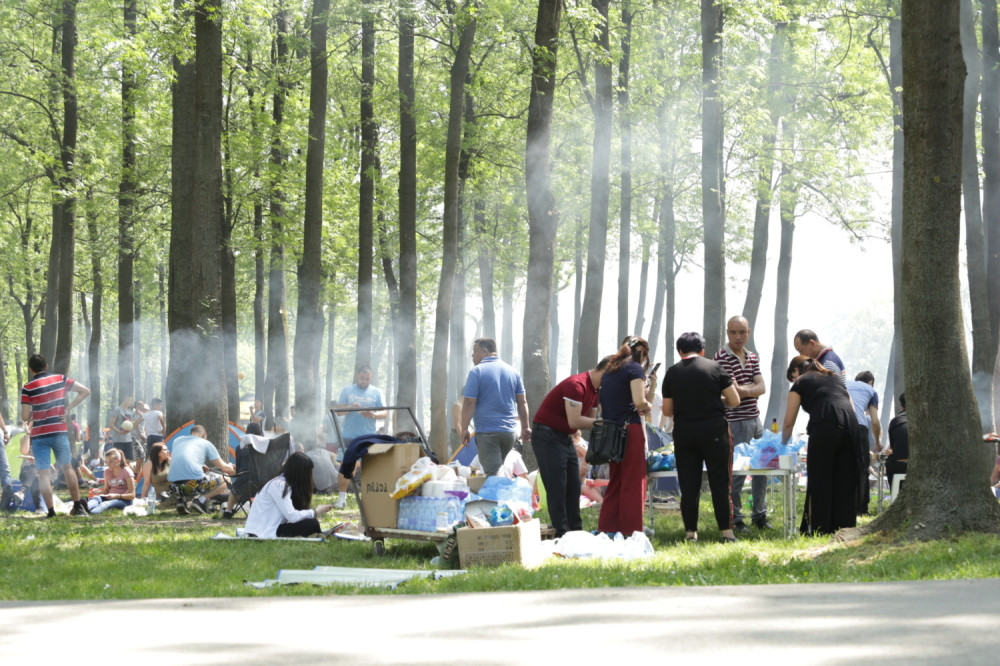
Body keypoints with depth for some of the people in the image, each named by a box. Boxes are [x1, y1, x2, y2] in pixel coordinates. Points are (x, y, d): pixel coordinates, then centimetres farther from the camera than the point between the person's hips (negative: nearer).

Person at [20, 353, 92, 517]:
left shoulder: (28, 388, -8)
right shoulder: (61, 379, 2)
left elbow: (25, 417, -11)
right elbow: (85, 391, 5)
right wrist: (68, 408, 3)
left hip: (39, 435, -3)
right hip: (59, 431, 3)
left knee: (43, 473, 1)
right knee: (67, 468, 16)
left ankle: (51, 511, -4)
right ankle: (78, 506, 17)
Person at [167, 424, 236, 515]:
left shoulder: (177, 440, 26)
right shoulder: (206, 443, 15)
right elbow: (223, 467, 17)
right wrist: (235, 470, 39)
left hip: (174, 483, 5)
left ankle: (180, 499, 13)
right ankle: (201, 500, -6)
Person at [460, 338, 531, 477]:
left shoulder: (476, 371, -7)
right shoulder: (513, 371, 10)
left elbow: (469, 403, -11)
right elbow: (522, 402, 11)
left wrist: (464, 429, -6)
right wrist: (525, 427, 16)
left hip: (487, 432, -5)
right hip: (510, 431, 6)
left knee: (493, 474, -6)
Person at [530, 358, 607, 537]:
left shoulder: (595, 390, 9)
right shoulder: (576, 385, -23)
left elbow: (591, 419, 10)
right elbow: (574, 421, -26)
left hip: (566, 438, 10)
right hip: (547, 436, -10)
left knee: (573, 488, 8)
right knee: (557, 488, -9)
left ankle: (576, 531, 11)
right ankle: (562, 534, -9)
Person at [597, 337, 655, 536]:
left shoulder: (609, 371, 18)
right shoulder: (635, 368, -6)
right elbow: (639, 402, -19)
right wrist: (648, 406, 5)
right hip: (630, 429, -7)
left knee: (616, 483, 14)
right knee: (633, 484, -2)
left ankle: (606, 530, 14)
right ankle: (631, 533, -3)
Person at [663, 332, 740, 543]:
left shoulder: (672, 373, 2)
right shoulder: (715, 368, -1)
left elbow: (667, 410, 5)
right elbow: (734, 400, -1)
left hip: (684, 432, 1)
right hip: (714, 429, -1)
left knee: (689, 486, 5)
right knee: (720, 482, 3)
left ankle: (691, 532, 6)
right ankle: (726, 531, 2)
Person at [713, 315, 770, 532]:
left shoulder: (752, 357, 12)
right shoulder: (722, 358, -9)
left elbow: (761, 388, 1)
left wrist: (742, 390, -16)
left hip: (755, 419, 7)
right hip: (736, 422, -7)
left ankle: (760, 514, 23)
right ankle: (735, 519, 4)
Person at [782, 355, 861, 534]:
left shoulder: (800, 383, 16)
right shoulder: (835, 380, 31)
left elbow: (789, 423, 18)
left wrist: (783, 445, 33)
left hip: (825, 427, -5)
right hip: (850, 426, 5)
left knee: (819, 481, 3)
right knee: (845, 483, 11)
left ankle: (819, 531, 2)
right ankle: (844, 528, 10)